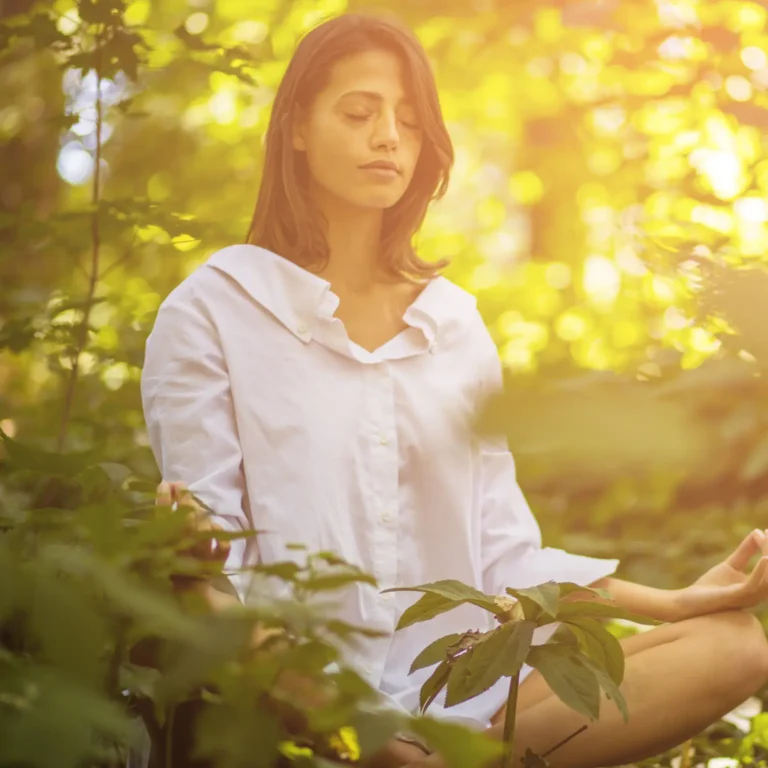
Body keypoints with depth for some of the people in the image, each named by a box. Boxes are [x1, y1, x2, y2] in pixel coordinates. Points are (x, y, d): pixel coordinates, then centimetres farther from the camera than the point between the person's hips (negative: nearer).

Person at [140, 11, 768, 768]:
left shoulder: (454, 320, 17)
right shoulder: (210, 312, 3)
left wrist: (674, 600, 3)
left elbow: (503, 554, 14)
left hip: (458, 690, 5)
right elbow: (212, 562, -3)